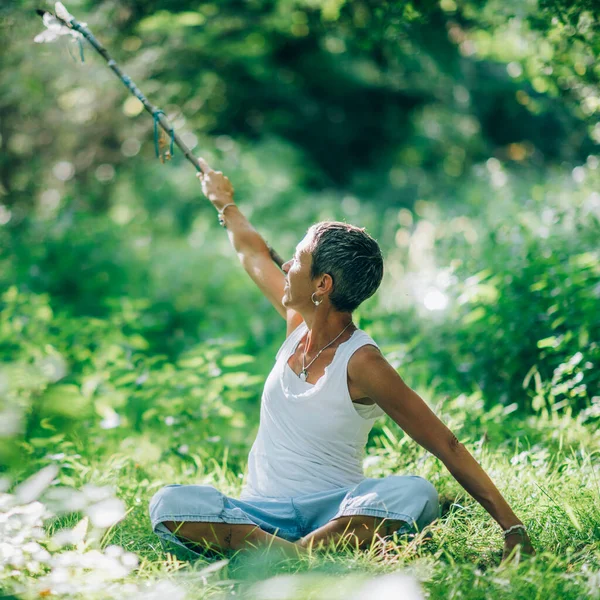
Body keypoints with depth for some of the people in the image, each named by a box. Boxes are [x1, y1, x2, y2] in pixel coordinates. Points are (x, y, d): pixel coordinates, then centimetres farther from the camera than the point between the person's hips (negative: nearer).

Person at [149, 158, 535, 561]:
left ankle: (296, 552, -43)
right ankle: (286, 552, -36)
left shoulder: (361, 364, -17)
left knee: (416, 493, -36)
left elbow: (448, 448, -18)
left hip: (332, 511, -5)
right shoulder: (299, 321, 3)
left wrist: (512, 528, -23)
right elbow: (252, 251, 25)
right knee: (170, 503, -25)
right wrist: (223, 201, 42)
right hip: (260, 511, 6)